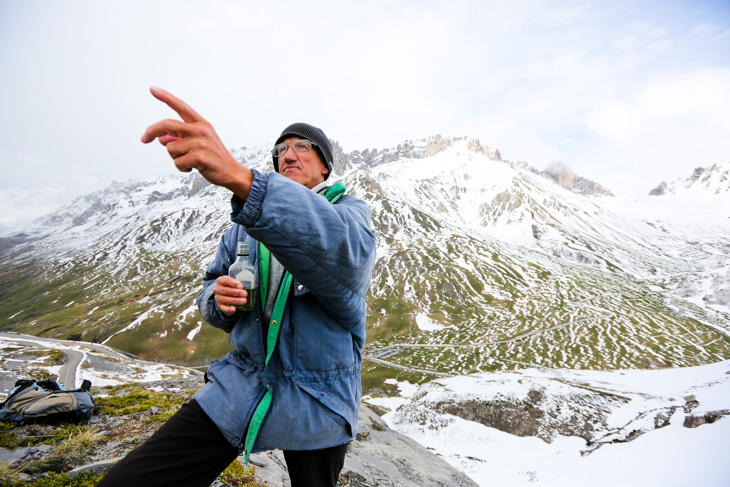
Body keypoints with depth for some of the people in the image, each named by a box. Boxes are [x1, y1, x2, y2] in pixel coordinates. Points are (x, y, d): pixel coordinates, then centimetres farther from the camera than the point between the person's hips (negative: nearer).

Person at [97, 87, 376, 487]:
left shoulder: (348, 210, -7)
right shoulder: (246, 223, 9)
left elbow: (347, 253, -33)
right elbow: (211, 288, 15)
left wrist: (240, 178, -46)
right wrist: (220, 298, -12)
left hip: (317, 405, -3)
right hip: (240, 387, 4)